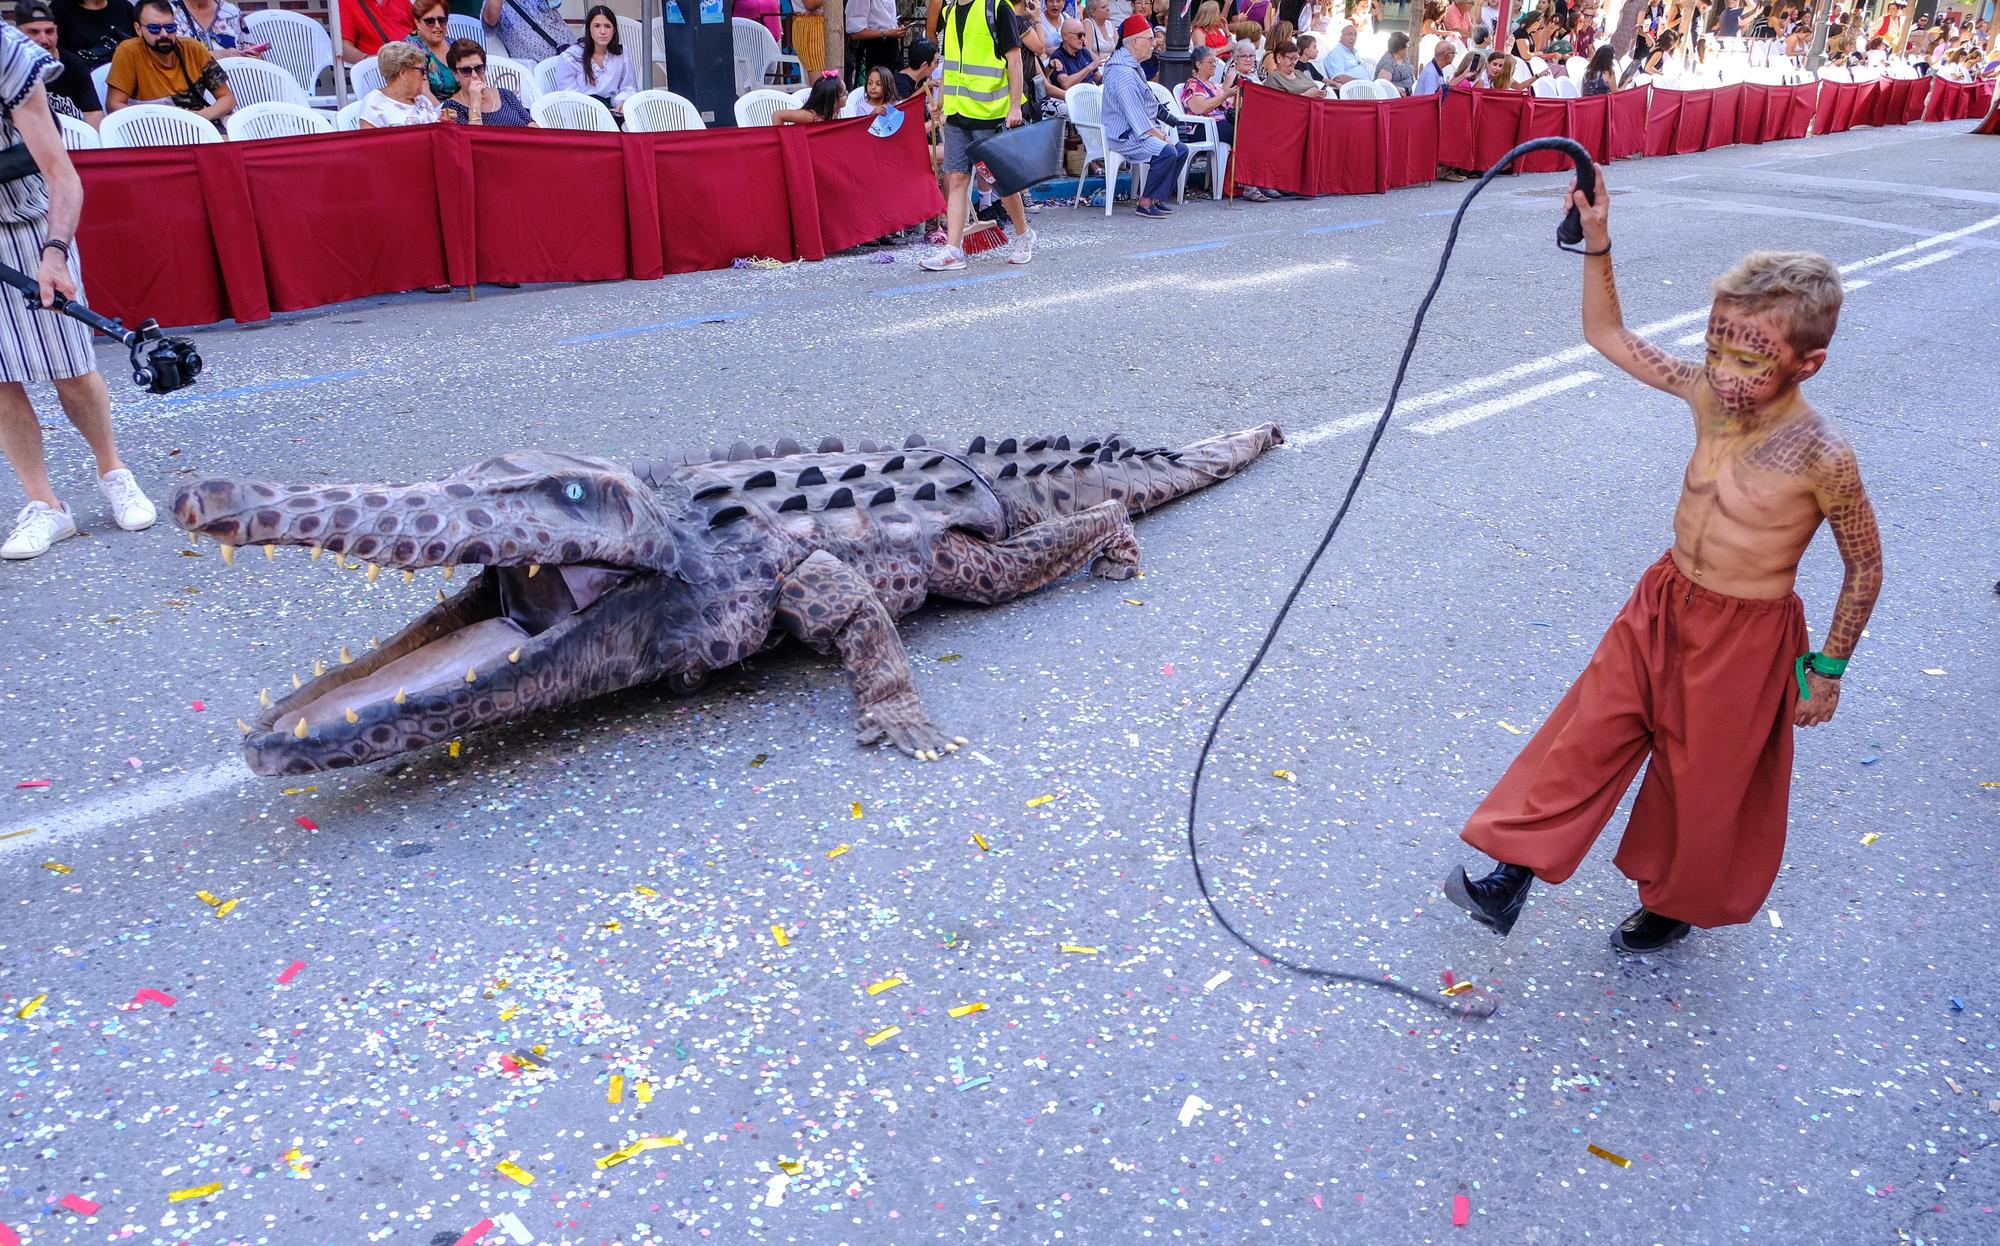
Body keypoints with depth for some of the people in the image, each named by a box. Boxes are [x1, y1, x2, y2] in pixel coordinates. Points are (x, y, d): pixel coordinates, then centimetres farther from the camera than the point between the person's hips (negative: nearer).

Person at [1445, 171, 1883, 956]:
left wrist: (1828, 669, -3)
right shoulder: (1707, 394, -9)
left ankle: (1679, 899, 40)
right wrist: (1596, 241, -10)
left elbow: (1864, 567, -10)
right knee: (1588, 735, 6)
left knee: (1709, 783, 14)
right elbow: (1608, 335, 1)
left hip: (1746, 637, -5)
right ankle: (1517, 871, 17)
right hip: (1662, 604, 5)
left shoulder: (1822, 459, -23)